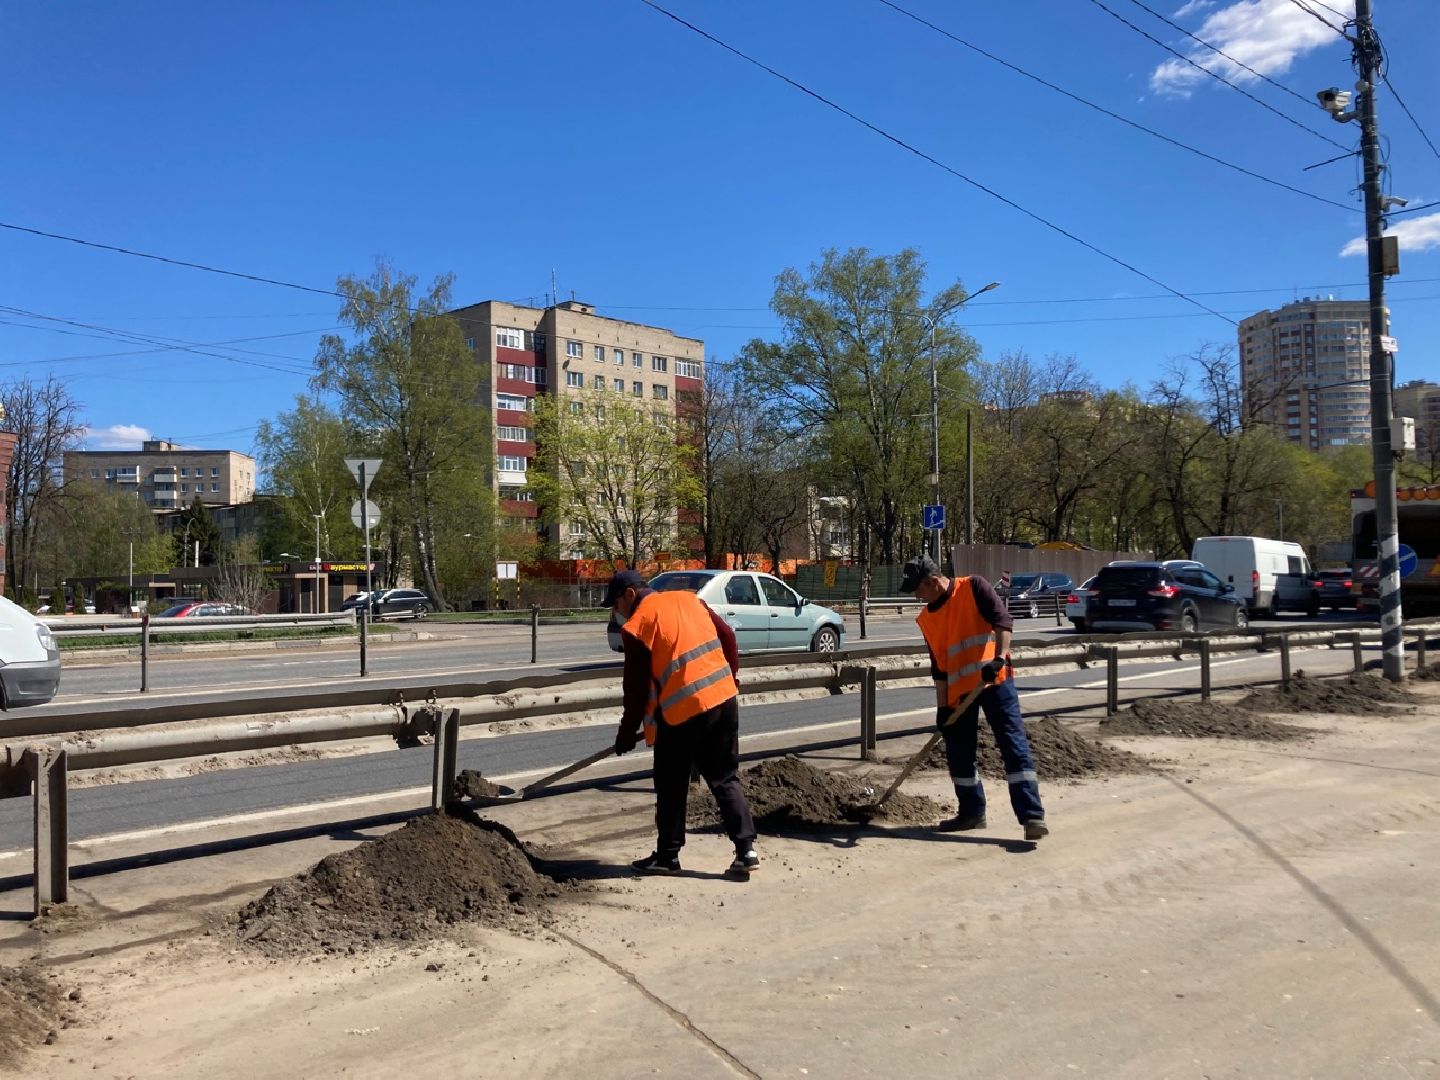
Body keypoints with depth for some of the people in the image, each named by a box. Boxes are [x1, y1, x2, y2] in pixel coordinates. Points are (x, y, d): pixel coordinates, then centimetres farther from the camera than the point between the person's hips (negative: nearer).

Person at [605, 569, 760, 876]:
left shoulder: (638, 624, -5)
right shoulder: (689, 598, 12)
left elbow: (636, 686, -4)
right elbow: (728, 637, 12)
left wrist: (627, 733, 7)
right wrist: (729, 679, 22)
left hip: (681, 711, -6)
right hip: (724, 700, 6)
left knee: (671, 787, 11)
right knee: (726, 779, 13)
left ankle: (667, 856, 20)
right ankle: (746, 849, 7)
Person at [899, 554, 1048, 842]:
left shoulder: (973, 588, -4)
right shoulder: (927, 619, 11)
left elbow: (1002, 619, -15)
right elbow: (938, 667, 13)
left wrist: (999, 657, -28)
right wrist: (942, 707, 9)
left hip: (994, 680, -6)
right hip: (959, 690, 7)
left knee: (1014, 747, -10)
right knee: (958, 755, 10)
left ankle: (1032, 816, -12)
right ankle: (972, 812, 26)